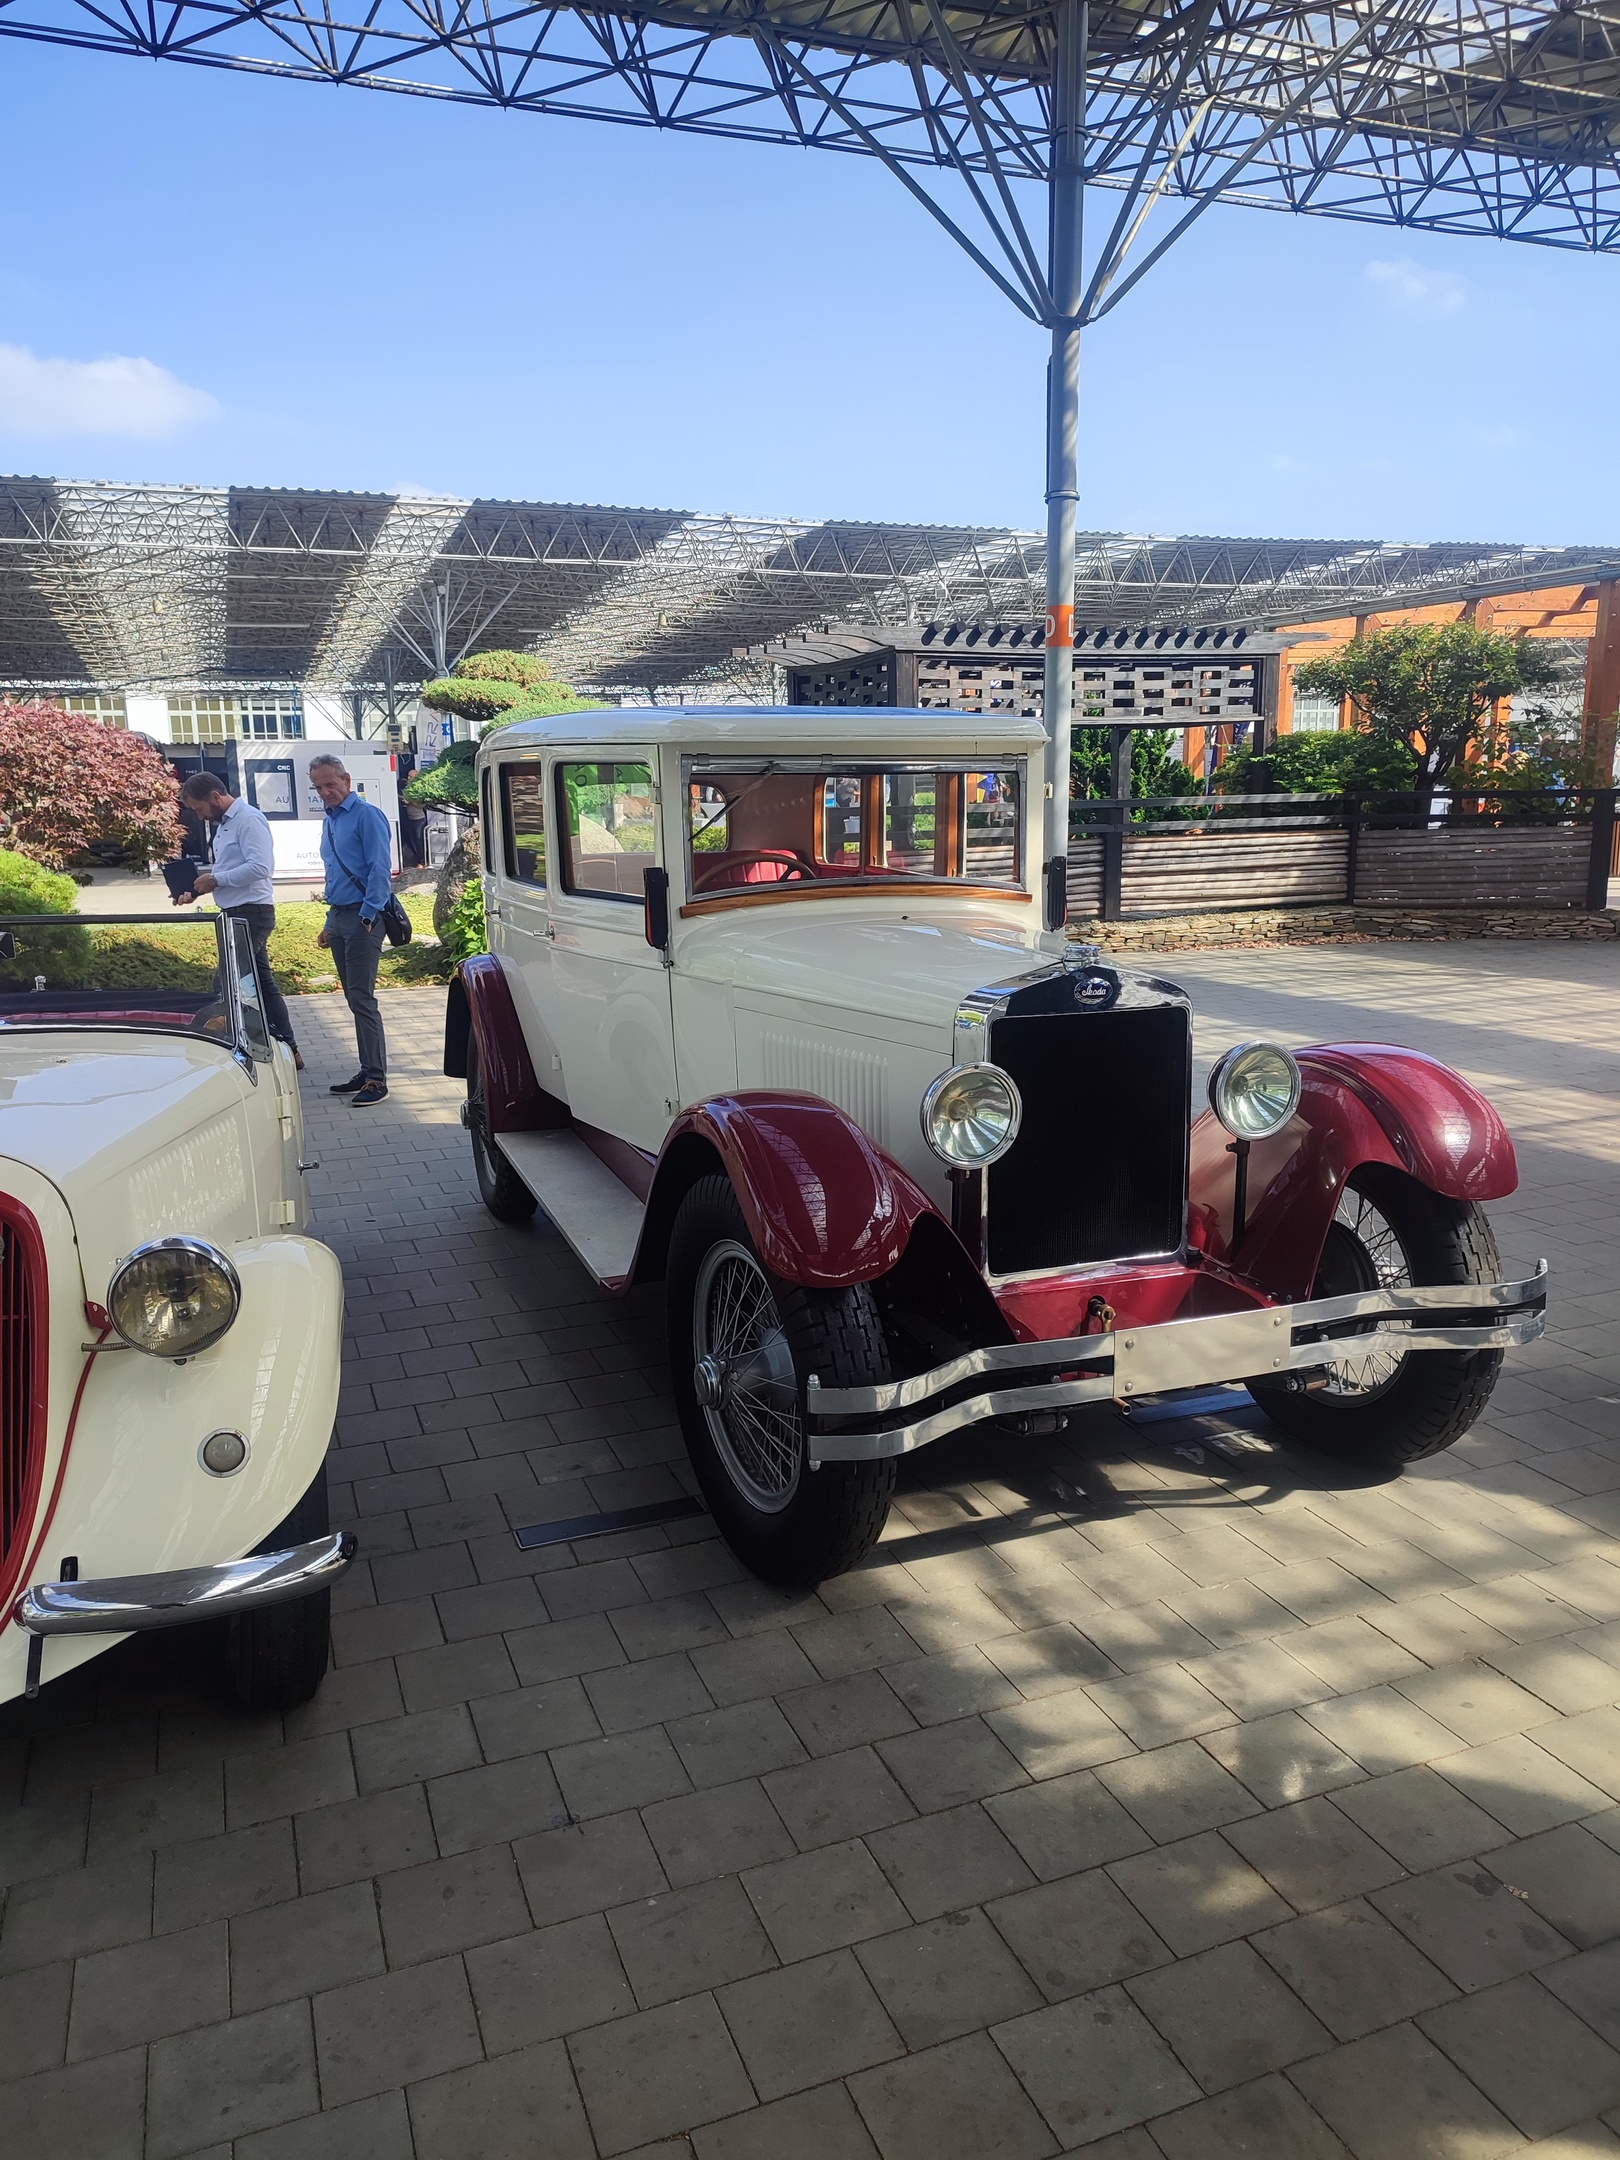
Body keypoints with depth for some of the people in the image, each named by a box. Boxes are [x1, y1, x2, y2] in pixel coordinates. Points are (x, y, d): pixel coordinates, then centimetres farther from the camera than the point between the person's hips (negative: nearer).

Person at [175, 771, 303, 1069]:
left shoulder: (249, 819, -13)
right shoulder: (224, 823, 17)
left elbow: (261, 866, -24)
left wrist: (216, 879, -17)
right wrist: (198, 888, 8)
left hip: (251, 912, -10)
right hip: (238, 913, 10)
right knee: (263, 983, 12)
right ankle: (288, 1049, 18)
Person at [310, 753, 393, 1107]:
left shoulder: (366, 815, -9)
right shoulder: (330, 821, 18)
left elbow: (380, 869, -15)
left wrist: (367, 916, -19)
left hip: (363, 917, -9)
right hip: (339, 917, 9)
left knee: (362, 998, -10)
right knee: (355, 999, 11)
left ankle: (376, 1079, -6)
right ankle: (368, 1072, 18)